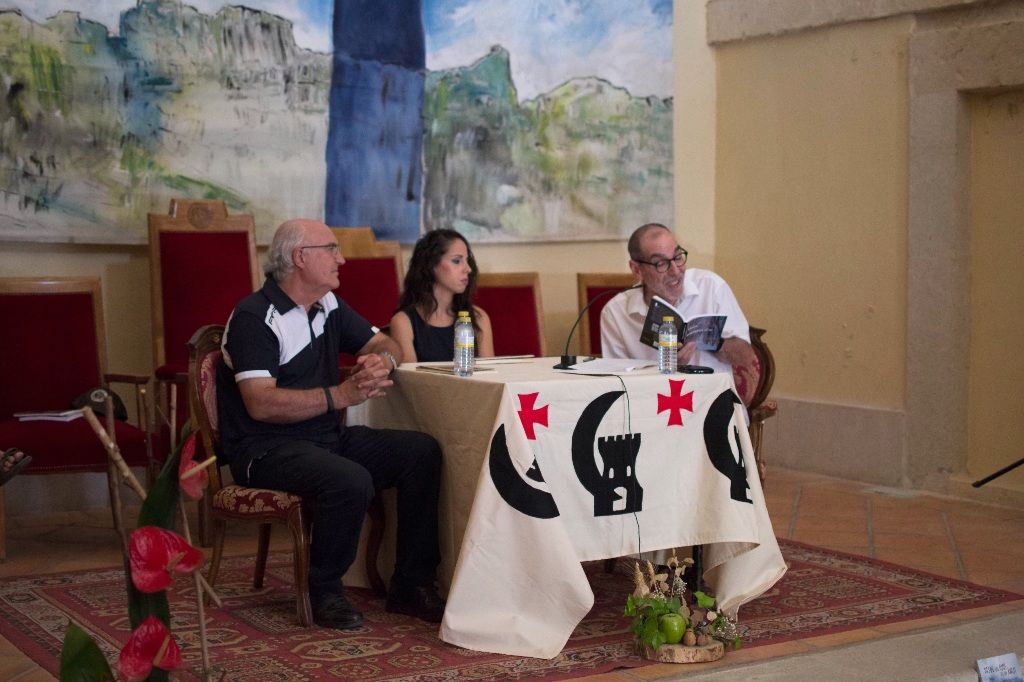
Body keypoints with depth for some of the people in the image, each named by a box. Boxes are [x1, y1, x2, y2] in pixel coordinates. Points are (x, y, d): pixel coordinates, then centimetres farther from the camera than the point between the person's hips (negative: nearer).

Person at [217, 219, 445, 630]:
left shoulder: (328, 306, 14)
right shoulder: (254, 317, -12)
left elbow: (386, 344, 19)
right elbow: (260, 404, -22)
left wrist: (383, 359, -7)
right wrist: (341, 394, -24)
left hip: (328, 437, 8)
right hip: (266, 450, -8)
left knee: (422, 452, -10)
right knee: (351, 481, -35)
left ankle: (411, 585, -5)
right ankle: (324, 592, -11)